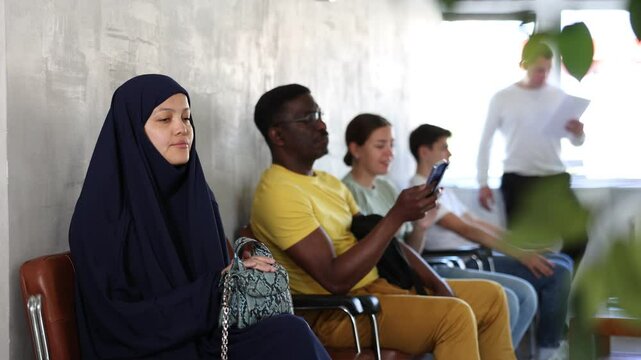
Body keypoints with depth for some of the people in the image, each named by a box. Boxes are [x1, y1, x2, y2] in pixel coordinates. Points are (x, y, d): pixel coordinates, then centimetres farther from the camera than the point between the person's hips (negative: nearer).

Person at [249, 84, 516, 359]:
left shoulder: (328, 183, 15)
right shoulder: (279, 193, -18)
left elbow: (383, 242, 17)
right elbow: (335, 279, -26)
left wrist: (437, 284, 2)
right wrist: (397, 216, -25)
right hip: (336, 311, -10)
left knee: (490, 296, 8)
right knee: (454, 315, -27)